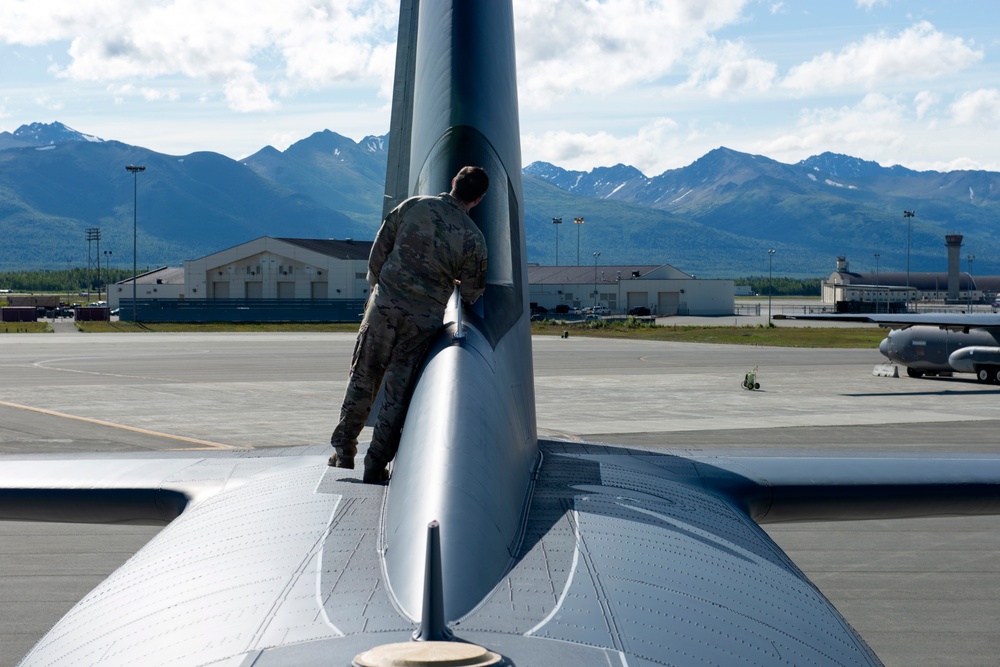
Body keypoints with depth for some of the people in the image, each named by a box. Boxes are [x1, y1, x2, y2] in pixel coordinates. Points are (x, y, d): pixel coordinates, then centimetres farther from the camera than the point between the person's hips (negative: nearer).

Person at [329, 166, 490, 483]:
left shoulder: (413, 206, -2)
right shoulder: (473, 237, -6)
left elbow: (378, 251, 4)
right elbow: (471, 293, 4)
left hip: (385, 305, 1)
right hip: (426, 319, -1)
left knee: (363, 379, 14)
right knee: (397, 391, 6)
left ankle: (343, 452, 21)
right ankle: (375, 466, 9)